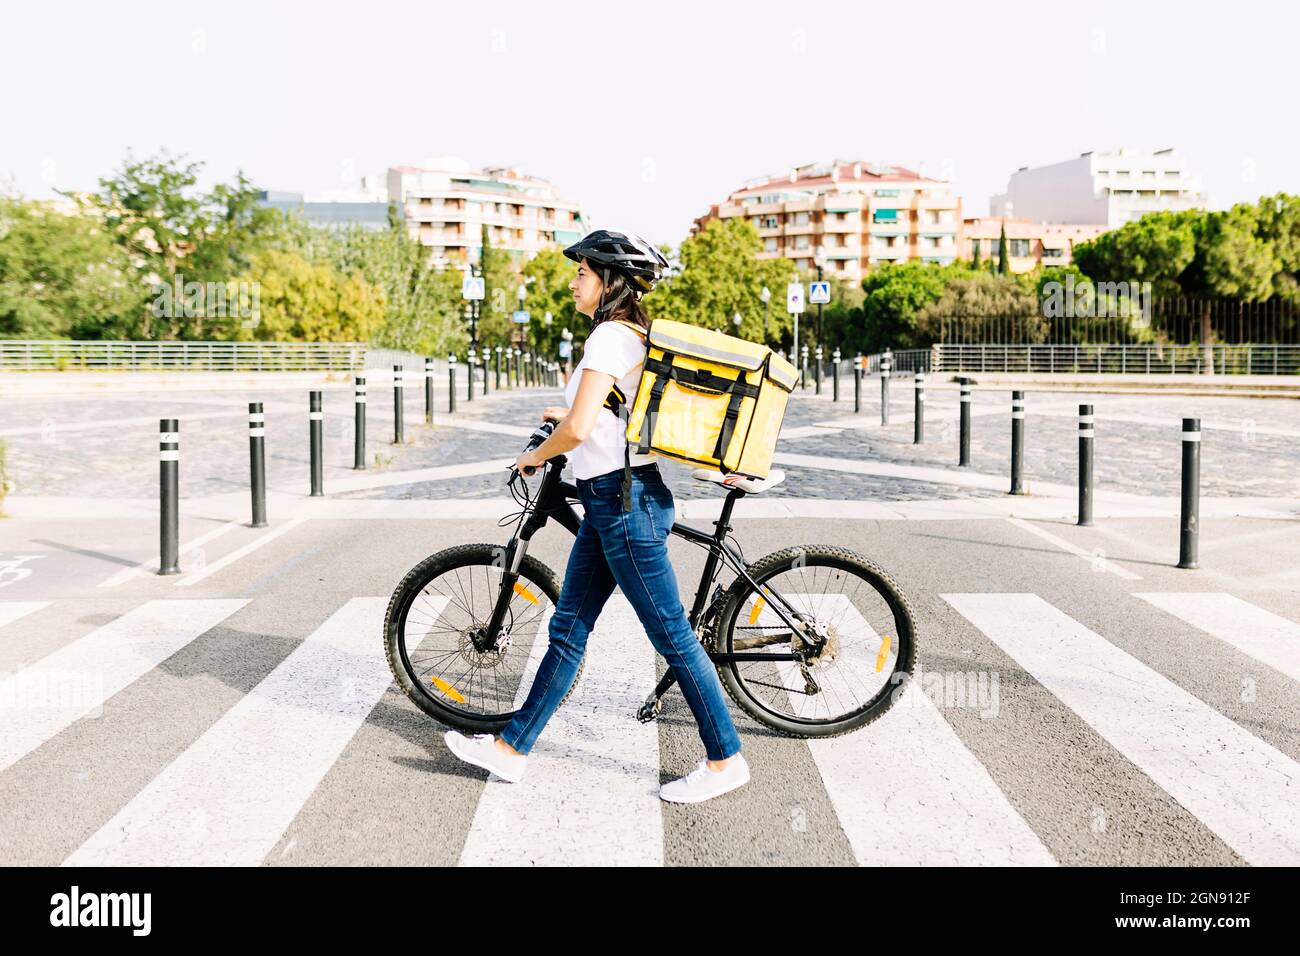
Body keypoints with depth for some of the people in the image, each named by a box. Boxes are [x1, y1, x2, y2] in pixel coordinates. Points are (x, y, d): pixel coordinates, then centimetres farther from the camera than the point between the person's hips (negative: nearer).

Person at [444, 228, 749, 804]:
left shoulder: (610, 335, -16)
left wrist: (535, 455, -5)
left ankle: (725, 760, 12)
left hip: (624, 500, -10)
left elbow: (579, 428, -24)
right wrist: (570, 413, 33)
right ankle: (512, 748, 22)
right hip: (611, 501, 10)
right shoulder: (636, 334, 14)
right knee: (568, 627, 13)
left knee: (671, 634, -1)